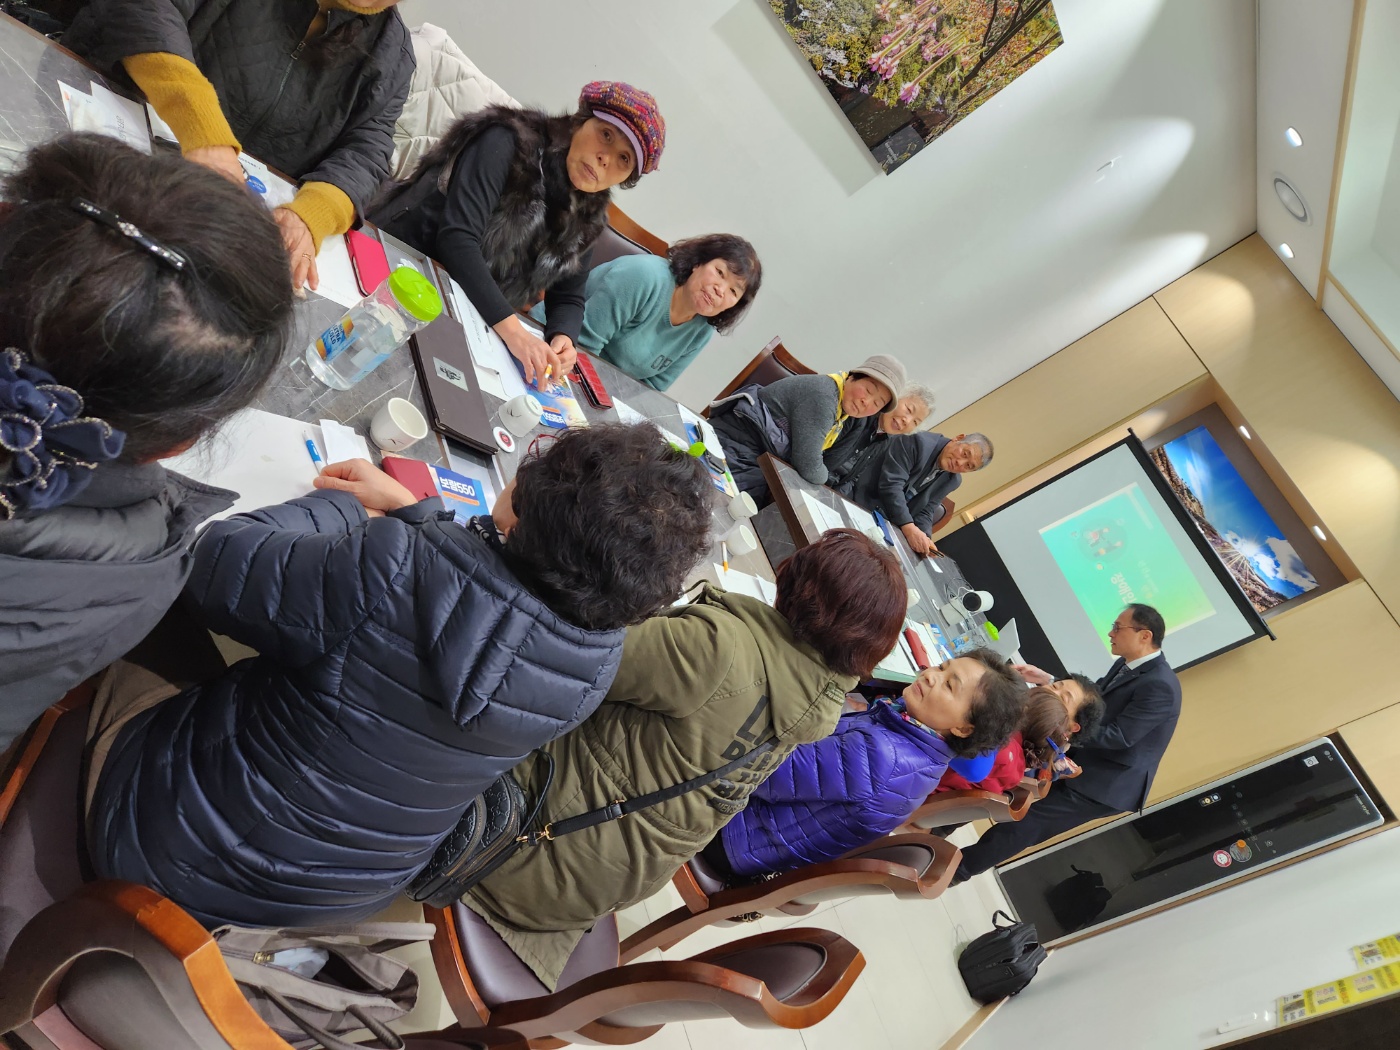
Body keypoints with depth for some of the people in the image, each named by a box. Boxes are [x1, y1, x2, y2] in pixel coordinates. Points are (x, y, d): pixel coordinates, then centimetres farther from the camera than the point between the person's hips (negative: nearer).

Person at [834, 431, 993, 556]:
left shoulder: (952, 481, 4)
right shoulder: (919, 443, -19)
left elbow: (924, 512, 2)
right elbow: (890, 485, -27)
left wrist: (924, 537, -20)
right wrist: (910, 529, -34)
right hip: (856, 501, -7)